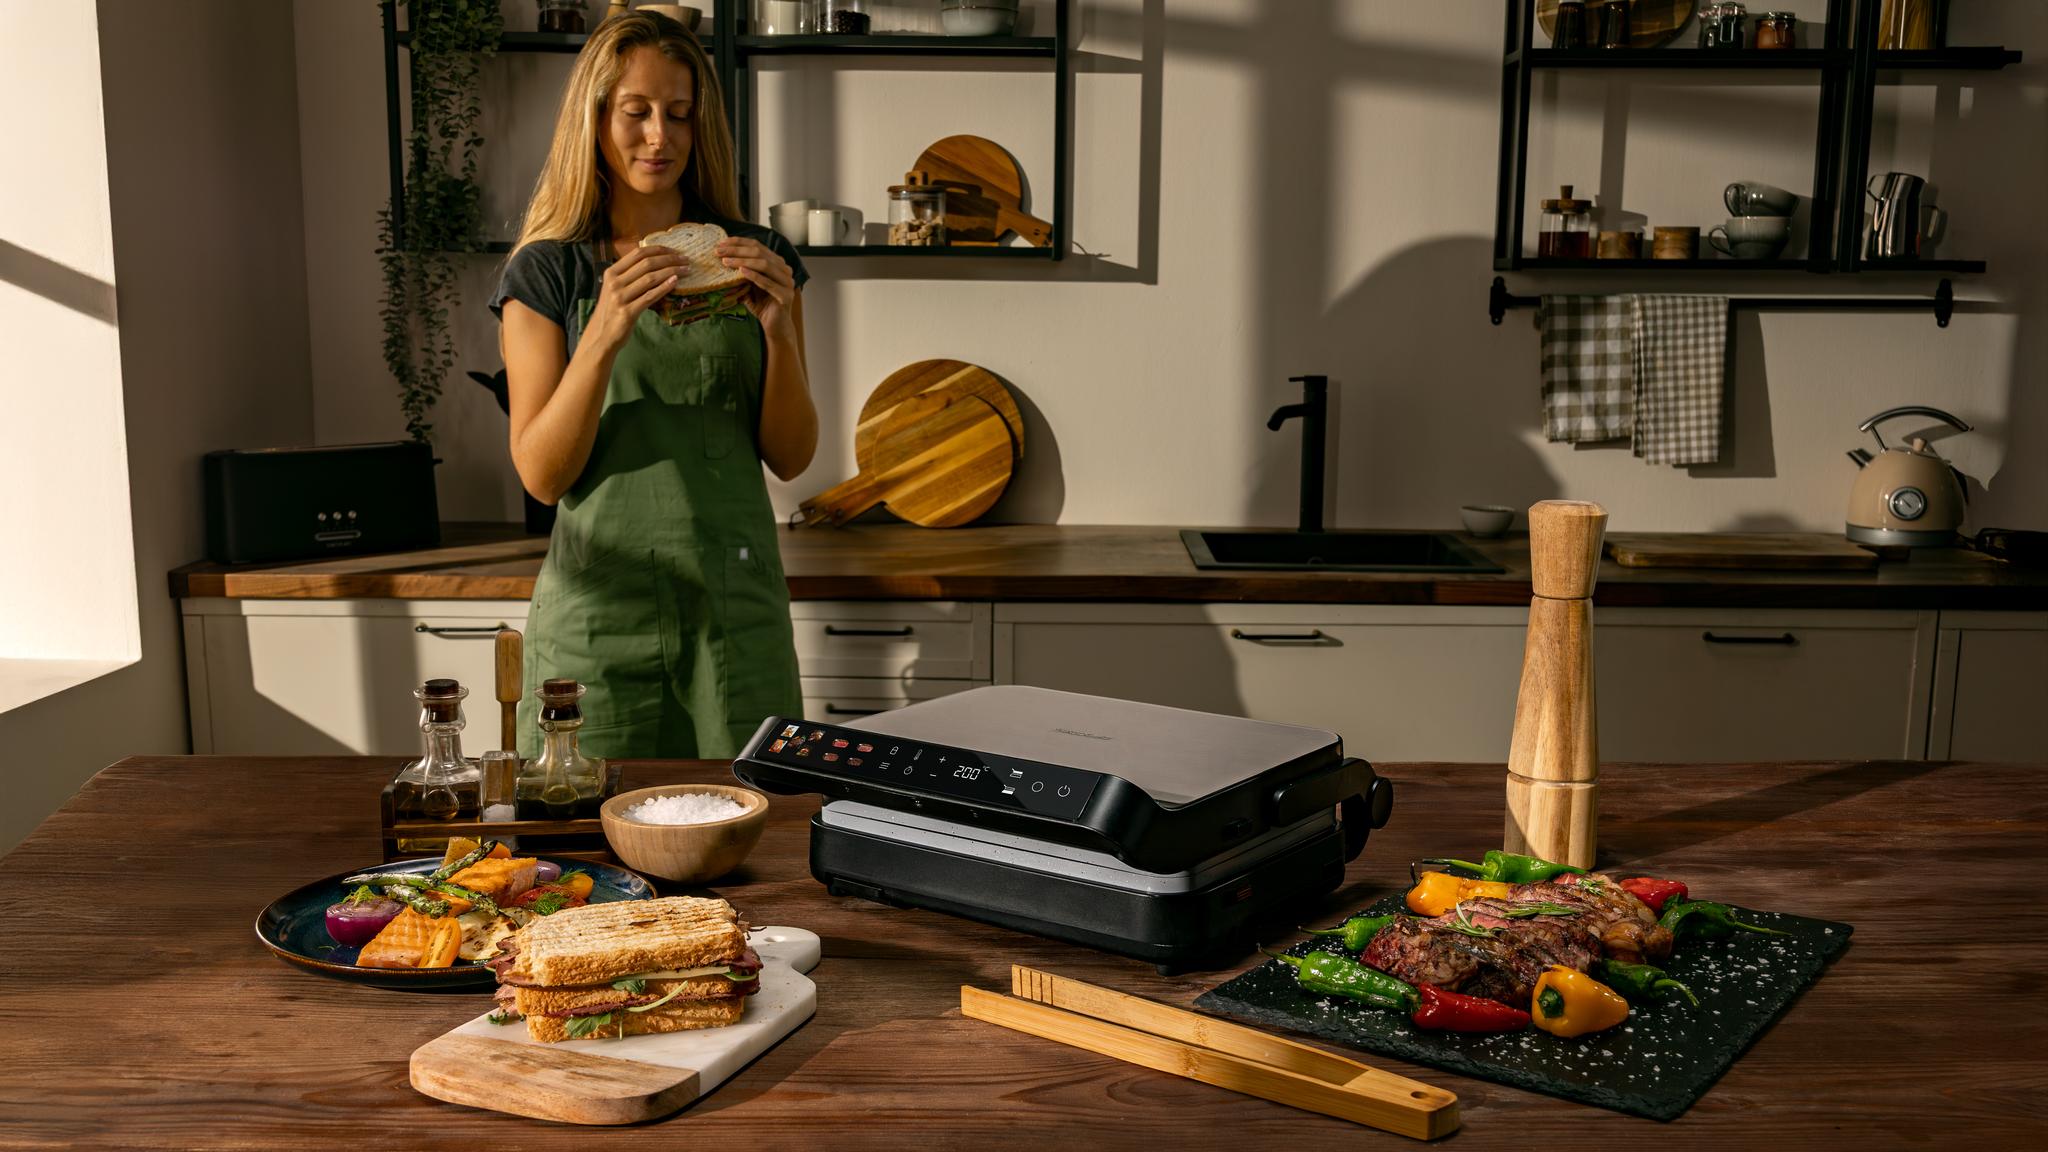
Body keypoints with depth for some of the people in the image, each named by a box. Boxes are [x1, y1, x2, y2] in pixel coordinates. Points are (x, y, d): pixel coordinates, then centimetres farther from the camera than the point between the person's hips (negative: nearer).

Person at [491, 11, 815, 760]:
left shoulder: (756, 260, 7)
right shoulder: (546, 272, 2)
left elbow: (791, 458, 4)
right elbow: (542, 473, -5)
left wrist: (780, 331, -11)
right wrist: (606, 335, -18)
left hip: (736, 604, 2)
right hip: (601, 605, -1)